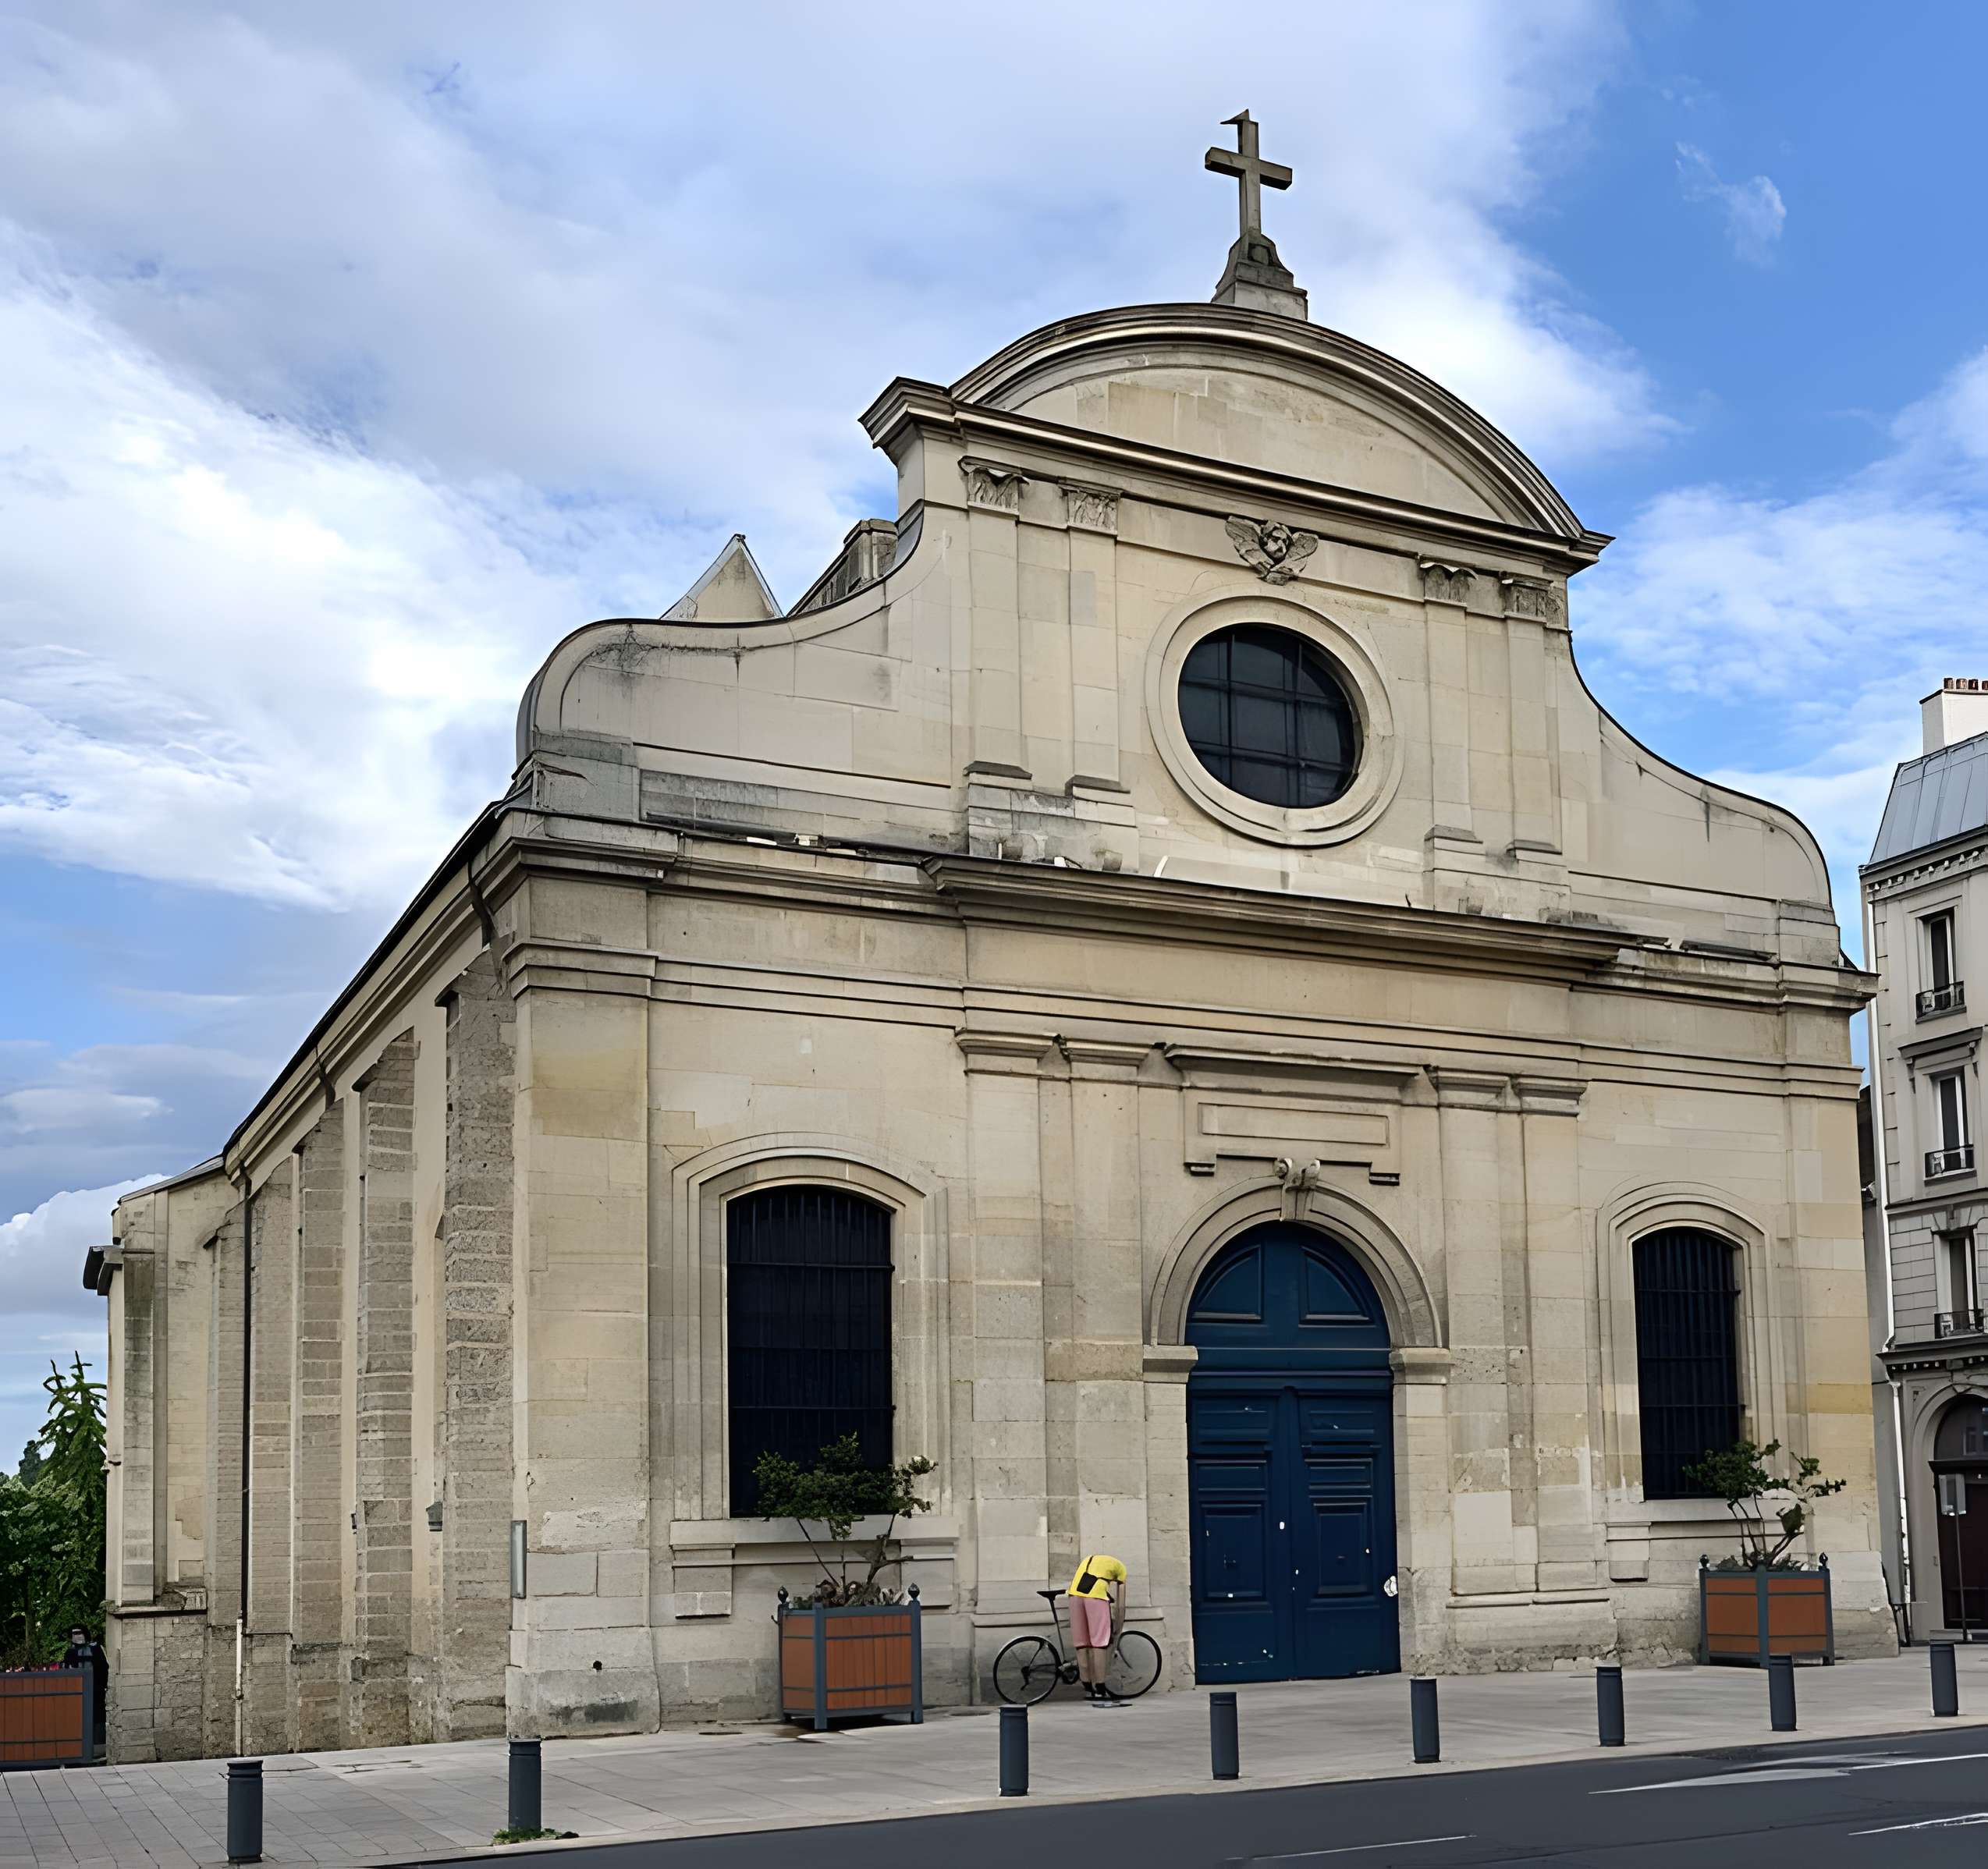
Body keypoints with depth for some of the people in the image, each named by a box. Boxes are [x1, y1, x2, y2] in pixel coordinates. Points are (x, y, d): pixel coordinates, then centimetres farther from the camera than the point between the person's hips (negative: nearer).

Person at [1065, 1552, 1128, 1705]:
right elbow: (1120, 1606, 19)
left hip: (1075, 1593, 4)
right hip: (1096, 1595, -4)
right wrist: (1117, 1632, 26)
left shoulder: (1088, 1560, 36)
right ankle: (1100, 1692, 2)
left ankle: (1088, 1691, 18)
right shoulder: (1119, 1567, 24)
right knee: (1099, 1644, 3)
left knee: (1082, 1644, 12)